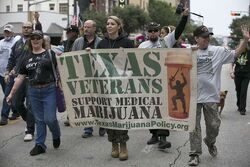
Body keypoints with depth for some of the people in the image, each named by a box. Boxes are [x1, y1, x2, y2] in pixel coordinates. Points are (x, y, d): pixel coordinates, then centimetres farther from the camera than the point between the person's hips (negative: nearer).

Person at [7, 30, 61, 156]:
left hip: (49, 90, -4)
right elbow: (20, 77, 11)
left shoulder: (50, 54, 0)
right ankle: (40, 145, 20)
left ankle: (56, 136, 24)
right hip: (33, 91, 4)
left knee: (49, 118, -7)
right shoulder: (27, 58, 10)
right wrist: (12, 93, 10)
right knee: (39, 119, 10)